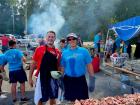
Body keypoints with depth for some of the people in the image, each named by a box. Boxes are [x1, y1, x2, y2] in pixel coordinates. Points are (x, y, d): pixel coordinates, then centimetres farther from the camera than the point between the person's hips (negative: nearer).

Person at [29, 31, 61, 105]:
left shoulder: (57, 52, 3)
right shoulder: (39, 49, -5)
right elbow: (33, 64, -2)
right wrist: (30, 77, -4)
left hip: (53, 78, 3)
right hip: (42, 77, -3)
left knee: (53, 98, 17)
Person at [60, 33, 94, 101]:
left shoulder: (84, 51, -3)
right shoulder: (65, 53, 2)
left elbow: (89, 65, -1)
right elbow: (62, 67, 9)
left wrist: (92, 78, -3)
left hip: (80, 80, -1)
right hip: (68, 80, 2)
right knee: (70, 100, 15)